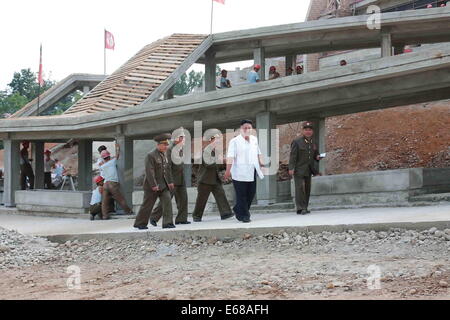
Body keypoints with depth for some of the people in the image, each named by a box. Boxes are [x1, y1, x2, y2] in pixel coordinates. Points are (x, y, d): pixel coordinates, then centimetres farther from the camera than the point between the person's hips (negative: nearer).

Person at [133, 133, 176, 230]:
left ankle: (167, 222, -8)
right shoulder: (151, 156, -14)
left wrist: (170, 182, 12)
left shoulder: (164, 155, 12)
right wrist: (153, 185, -24)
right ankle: (140, 223, 17)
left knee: (167, 201, -8)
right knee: (147, 205, 3)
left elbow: (168, 169, 19)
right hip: (152, 186, -7)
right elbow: (150, 172, -20)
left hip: (163, 185, 7)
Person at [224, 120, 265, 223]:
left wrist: (261, 163, 14)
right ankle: (244, 215, 5)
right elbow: (230, 156, -15)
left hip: (252, 173, 7)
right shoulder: (235, 141, -7)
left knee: (251, 193, 10)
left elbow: (258, 153, 24)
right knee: (241, 195, -3)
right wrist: (228, 170, -24)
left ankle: (238, 210, 28)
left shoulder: (254, 139, 14)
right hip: (240, 173, -6)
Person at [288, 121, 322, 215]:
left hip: (308, 171, 6)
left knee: (307, 189, 7)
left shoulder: (313, 144, 15)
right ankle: (300, 208, -15)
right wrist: (291, 168, -17)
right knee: (300, 188, -13)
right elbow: (293, 155, -8)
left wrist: (317, 157, 3)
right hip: (299, 170, -6)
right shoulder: (297, 142, -3)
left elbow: (316, 154, 28)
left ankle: (305, 208, 15)